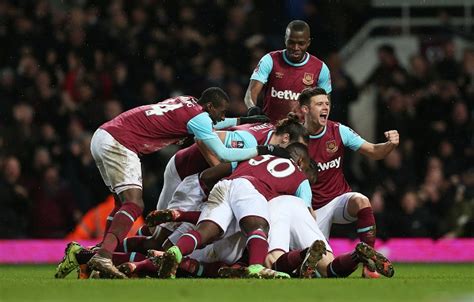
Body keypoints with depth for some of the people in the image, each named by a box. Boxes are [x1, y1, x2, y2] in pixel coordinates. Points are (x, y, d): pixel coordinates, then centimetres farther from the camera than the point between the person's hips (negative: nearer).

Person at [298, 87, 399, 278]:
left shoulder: (339, 131, -5)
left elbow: (373, 152, -5)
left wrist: (390, 144, -26)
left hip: (340, 199, 1)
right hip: (314, 209, -1)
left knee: (361, 202, -35)